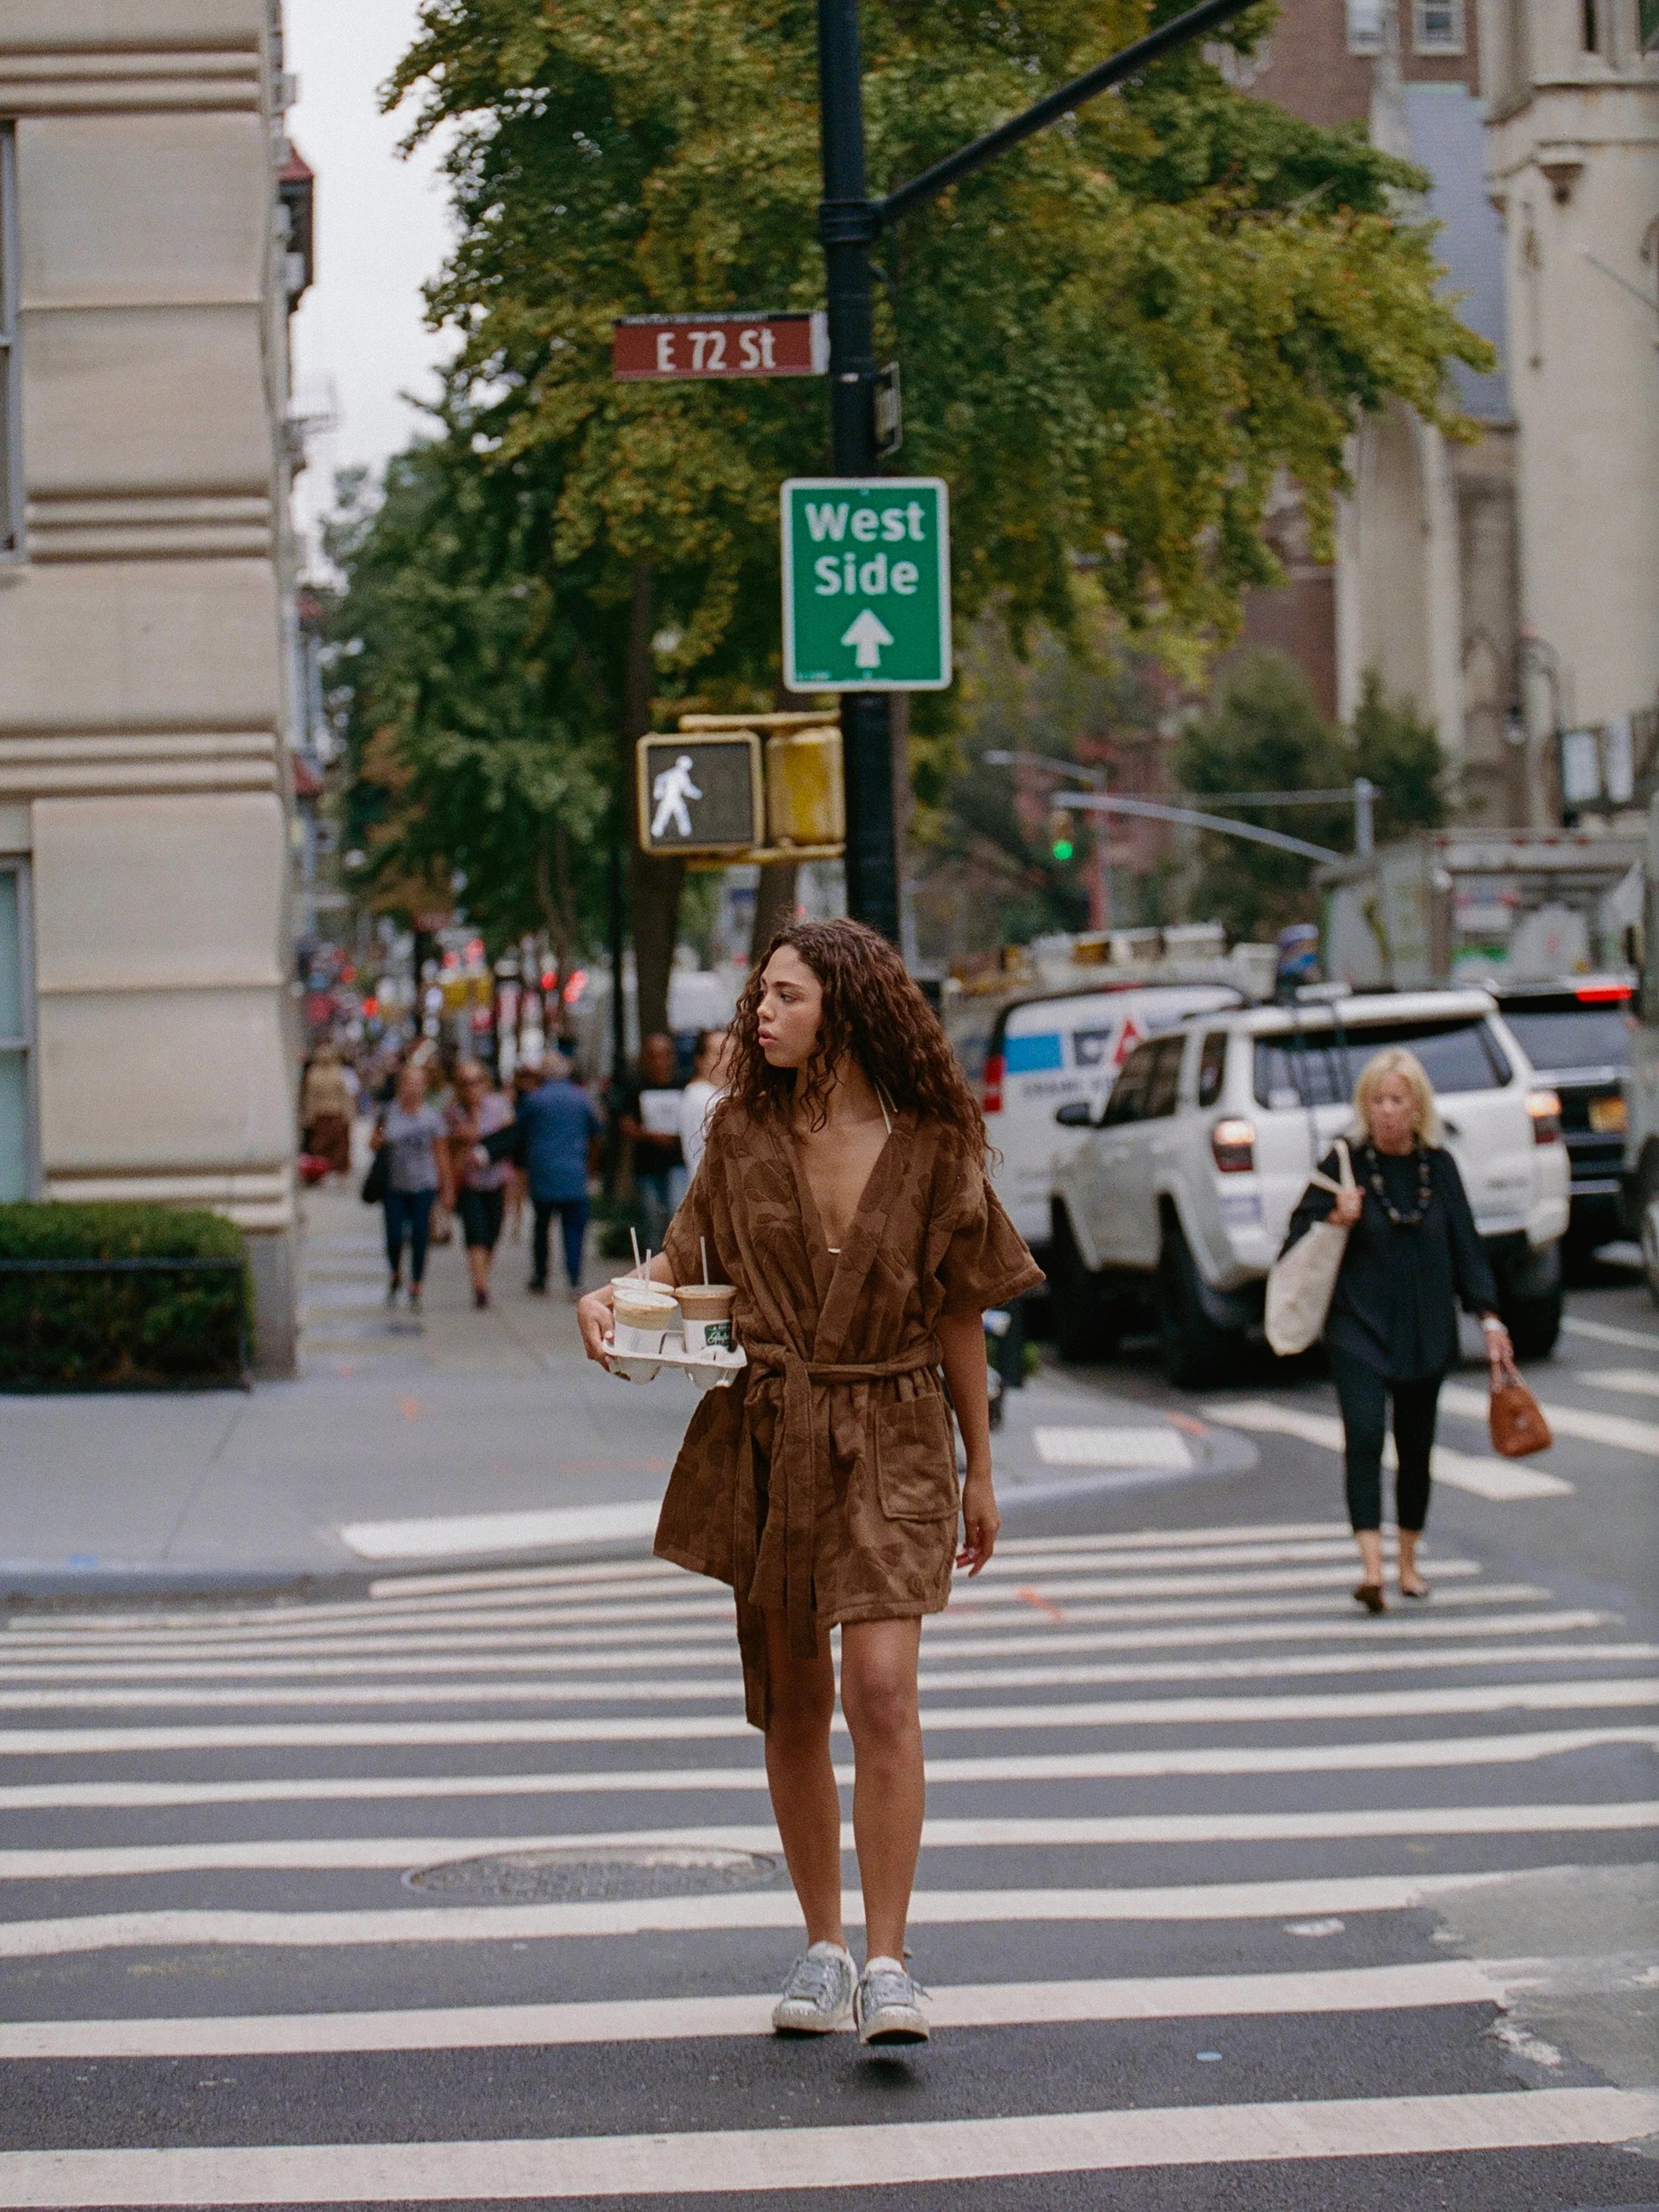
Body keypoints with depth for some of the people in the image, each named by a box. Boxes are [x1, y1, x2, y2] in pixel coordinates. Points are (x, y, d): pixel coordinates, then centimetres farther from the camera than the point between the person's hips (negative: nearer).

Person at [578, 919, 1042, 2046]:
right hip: (765, 1436, 3)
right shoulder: (745, 1131, 1)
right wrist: (610, 1298, -10)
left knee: (881, 1686, -16)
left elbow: (958, 1312, 3)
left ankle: (888, 1962, -11)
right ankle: (824, 1944, 22)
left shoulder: (930, 1147, -5)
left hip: (890, 1441, -3)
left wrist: (981, 1473, 8)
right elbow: (688, 1258, 13)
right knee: (792, 1700, 8)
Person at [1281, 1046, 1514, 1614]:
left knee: (1416, 1445, 10)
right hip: (1358, 1326, -3)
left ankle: (1408, 1561, 25)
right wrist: (1335, 1220, -20)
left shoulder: (1439, 1166, 5)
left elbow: (1465, 1245, 10)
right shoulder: (1344, 1163, -4)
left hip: (1426, 1331, 3)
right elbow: (1297, 1237, -1)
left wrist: (1488, 1315, 4)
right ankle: (1371, 1563, -25)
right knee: (1364, 1434, -19)